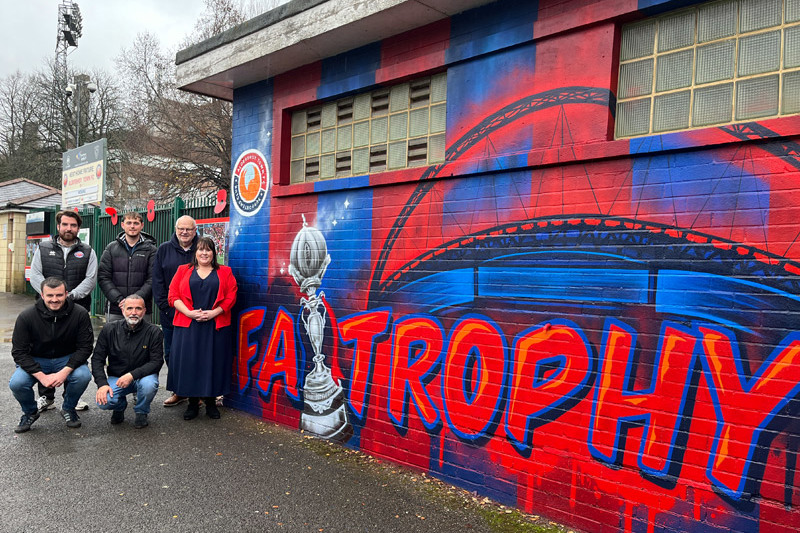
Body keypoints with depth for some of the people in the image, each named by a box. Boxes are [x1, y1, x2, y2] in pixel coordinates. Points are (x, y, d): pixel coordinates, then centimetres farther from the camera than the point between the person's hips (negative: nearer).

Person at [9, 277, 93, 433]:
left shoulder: (80, 314, -17)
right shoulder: (26, 317, -16)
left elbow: (85, 347, -12)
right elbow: (19, 352, -12)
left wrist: (65, 372, -25)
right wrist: (42, 376, -23)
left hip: (67, 359, 0)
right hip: (36, 361, 1)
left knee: (83, 376, -30)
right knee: (16, 383, -27)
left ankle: (68, 409, 2)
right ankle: (30, 412, 8)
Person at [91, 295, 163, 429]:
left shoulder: (154, 332, -10)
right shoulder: (109, 330, -3)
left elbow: (156, 362, -14)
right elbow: (97, 359, -1)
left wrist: (132, 375, -28)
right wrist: (102, 383, -15)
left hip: (143, 376, -1)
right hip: (116, 377, 2)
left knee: (149, 385, -36)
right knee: (104, 401, -26)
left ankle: (141, 412, 0)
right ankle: (120, 406, 15)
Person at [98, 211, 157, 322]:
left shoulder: (150, 250, 4)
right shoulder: (111, 248, 10)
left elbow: (152, 280, -4)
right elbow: (103, 278, 4)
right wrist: (119, 299, -9)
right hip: (115, 310, 2)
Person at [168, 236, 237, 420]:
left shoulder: (224, 272, 9)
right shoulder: (183, 270, 11)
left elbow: (231, 297, 1)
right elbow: (173, 295, 3)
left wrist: (214, 312, -12)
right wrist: (189, 312, -12)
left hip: (216, 326, 0)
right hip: (188, 326, 1)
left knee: (213, 362, 3)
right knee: (189, 362, 1)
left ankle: (211, 402, 16)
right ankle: (193, 403, 15)